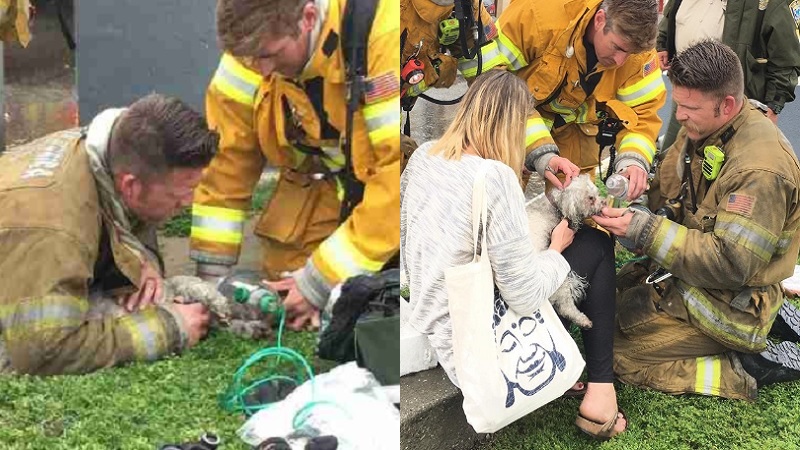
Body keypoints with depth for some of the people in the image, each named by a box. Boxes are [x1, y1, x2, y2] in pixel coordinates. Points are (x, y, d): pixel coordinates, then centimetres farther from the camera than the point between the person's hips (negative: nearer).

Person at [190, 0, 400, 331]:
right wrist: (211, 272, -8)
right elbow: (227, 157, -7)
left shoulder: (384, 32, -33)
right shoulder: (255, 49, -17)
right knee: (282, 296, -6)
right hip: (323, 179, 4)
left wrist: (321, 281, -29)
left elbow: (398, 170, -33)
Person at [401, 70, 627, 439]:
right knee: (596, 246, 9)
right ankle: (600, 388, 14)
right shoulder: (495, 177, -25)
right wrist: (556, 249, -4)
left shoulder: (423, 156, -3)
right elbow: (525, 299, -21)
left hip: (433, 329, 7)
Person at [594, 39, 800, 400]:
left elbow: (730, 264, -31)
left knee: (616, 353, -11)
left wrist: (644, 229, -33)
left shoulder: (761, 169, -30)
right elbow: (665, 187, 10)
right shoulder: (702, 126, -1)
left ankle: (749, 367, -2)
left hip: (727, 304, -9)